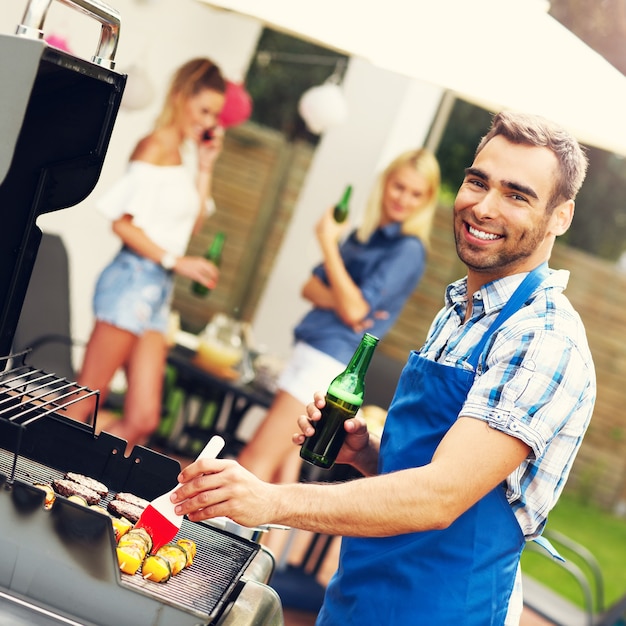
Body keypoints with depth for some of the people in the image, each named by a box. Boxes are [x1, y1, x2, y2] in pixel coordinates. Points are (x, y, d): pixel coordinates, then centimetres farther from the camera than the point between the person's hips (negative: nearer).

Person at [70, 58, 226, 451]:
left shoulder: (189, 151, 16)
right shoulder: (156, 147, -9)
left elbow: (194, 223, 16)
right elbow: (123, 223, -14)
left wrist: (205, 168, 10)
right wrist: (175, 261, -16)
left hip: (160, 289, 8)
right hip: (134, 279, -8)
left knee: (143, 420, 4)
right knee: (82, 409, -5)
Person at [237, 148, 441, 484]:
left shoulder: (408, 250, -8)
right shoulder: (362, 234, 15)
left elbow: (354, 309, -16)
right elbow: (310, 286, 11)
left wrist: (328, 243, -12)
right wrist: (334, 301, -12)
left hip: (330, 358, -8)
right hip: (313, 349, 8)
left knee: (254, 461, -10)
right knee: (283, 463, 10)